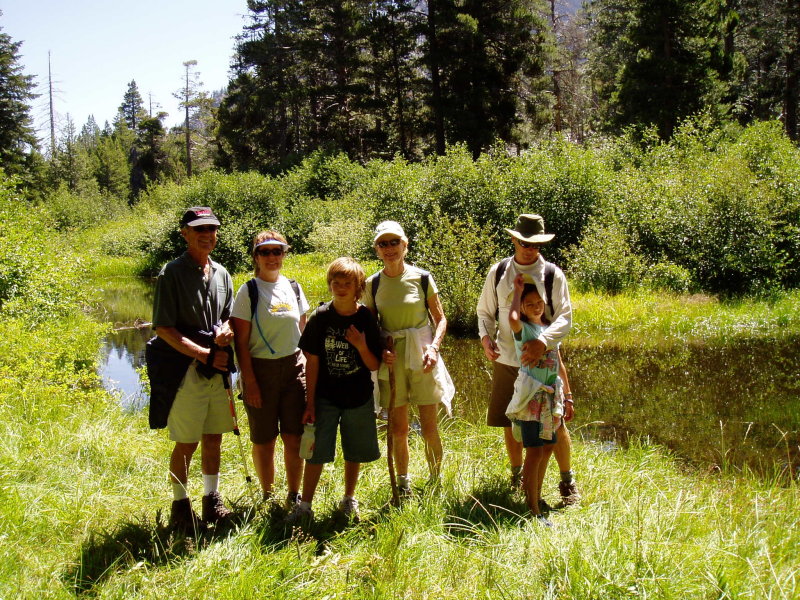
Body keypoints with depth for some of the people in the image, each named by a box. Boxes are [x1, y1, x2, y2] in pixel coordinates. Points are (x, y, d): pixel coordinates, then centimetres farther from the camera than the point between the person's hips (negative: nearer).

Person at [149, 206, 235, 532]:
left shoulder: (221, 273, 10)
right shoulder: (172, 273, -9)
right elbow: (163, 329, -12)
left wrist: (225, 333, -6)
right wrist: (204, 355, -15)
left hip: (219, 369, 6)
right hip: (186, 369, -5)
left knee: (214, 439, 13)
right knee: (186, 443, 1)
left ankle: (212, 499, 27)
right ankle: (180, 505, 16)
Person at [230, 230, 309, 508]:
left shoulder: (293, 287, 7)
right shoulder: (249, 291, -6)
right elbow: (241, 342, -7)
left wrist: (309, 369, 8)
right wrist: (249, 381, -12)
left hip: (294, 367, 3)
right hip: (261, 369, -3)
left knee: (294, 437, 3)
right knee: (264, 440, 6)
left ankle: (294, 495, 17)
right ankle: (267, 496, 21)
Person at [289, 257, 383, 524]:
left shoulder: (366, 319, -6)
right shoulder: (320, 318, -7)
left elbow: (375, 366, -3)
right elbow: (312, 362, -4)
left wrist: (362, 346, -23)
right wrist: (309, 403, -5)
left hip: (359, 399, 1)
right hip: (325, 398, -1)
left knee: (355, 453, 12)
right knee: (315, 452, -2)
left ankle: (349, 500, 31)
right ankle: (305, 506, 10)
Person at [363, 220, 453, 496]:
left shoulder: (422, 278, -3)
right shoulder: (373, 284, 1)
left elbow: (440, 319, 2)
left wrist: (433, 348, -14)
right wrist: (380, 350, -10)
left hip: (421, 357, -1)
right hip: (391, 359, 2)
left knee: (429, 428, 1)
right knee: (398, 428, 7)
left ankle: (436, 481, 20)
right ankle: (403, 482, 25)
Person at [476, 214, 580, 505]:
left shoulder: (552, 274, -6)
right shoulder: (498, 272, 2)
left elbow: (564, 317, -12)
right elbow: (485, 311, 9)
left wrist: (543, 341, -31)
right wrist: (485, 336, -12)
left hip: (543, 360, -2)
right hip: (506, 361, 3)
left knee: (556, 422, 0)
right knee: (510, 423, 12)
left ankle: (568, 481, 19)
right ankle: (517, 476, 33)